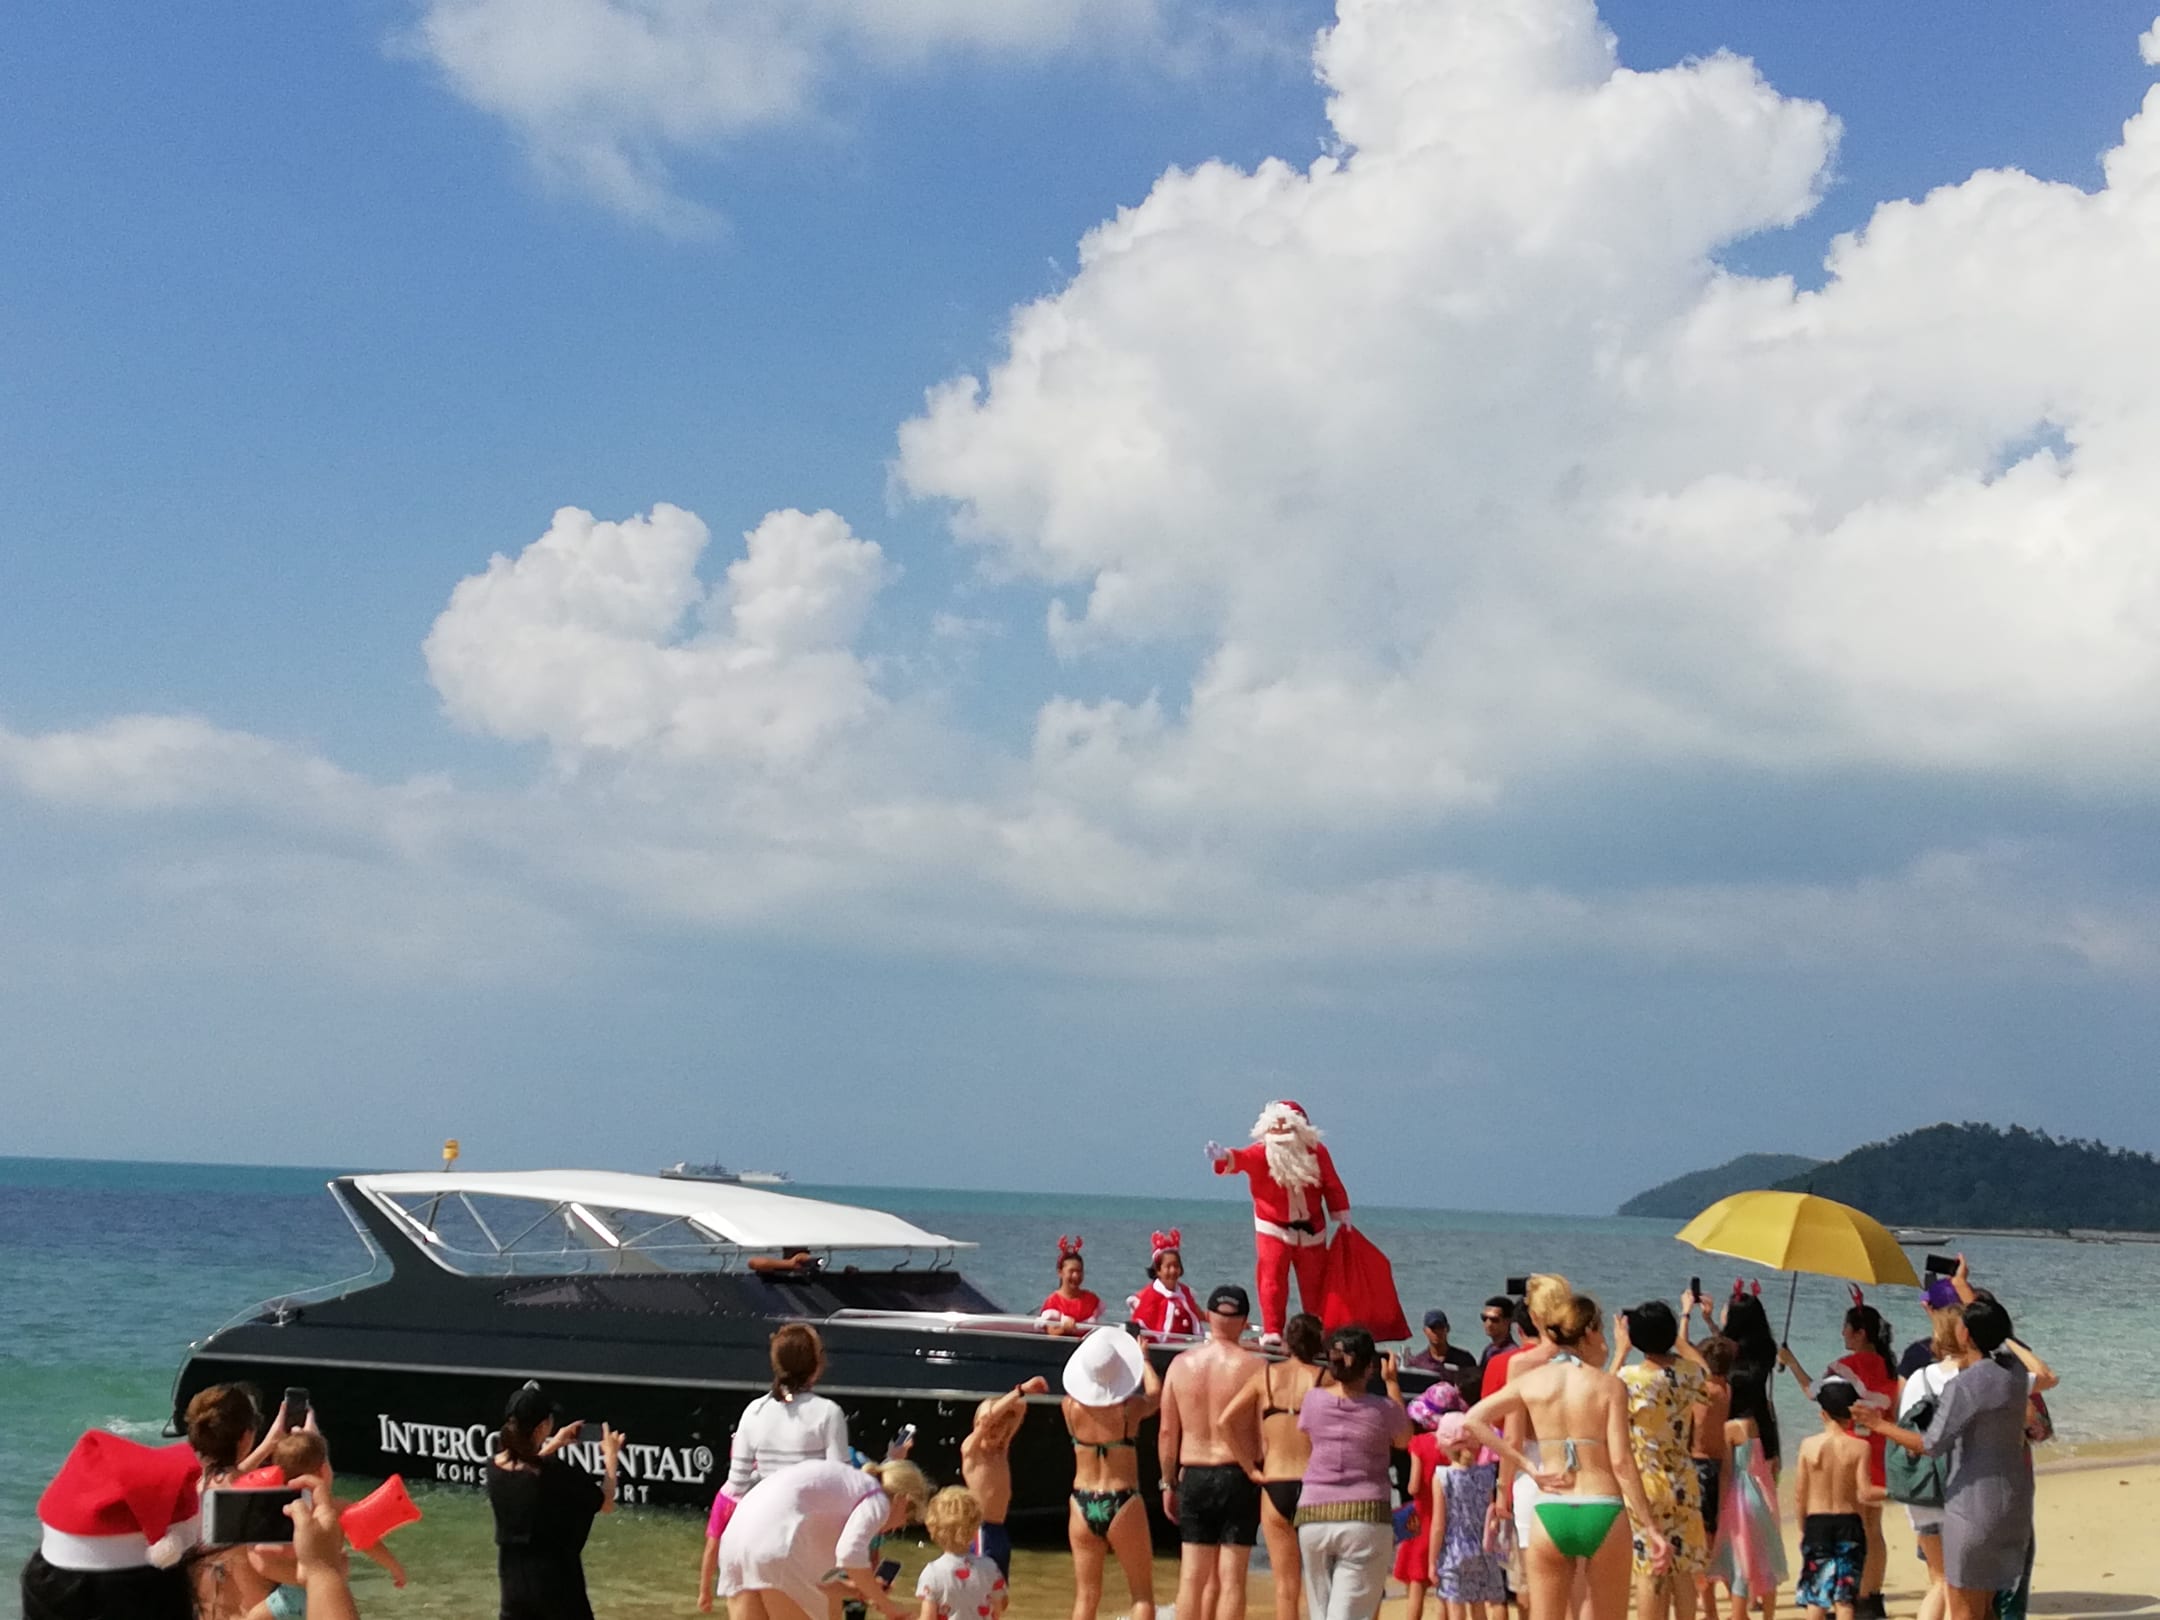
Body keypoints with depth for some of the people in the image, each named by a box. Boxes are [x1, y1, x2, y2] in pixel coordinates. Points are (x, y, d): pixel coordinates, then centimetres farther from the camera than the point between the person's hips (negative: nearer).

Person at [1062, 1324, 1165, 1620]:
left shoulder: (1071, 1407, -6)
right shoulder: (1130, 1409, -11)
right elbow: (1155, 1393, 11)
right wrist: (1143, 1358, 28)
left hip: (1083, 1506, 3)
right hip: (1123, 1505, -3)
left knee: (1086, 1596, 9)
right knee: (1143, 1594, 9)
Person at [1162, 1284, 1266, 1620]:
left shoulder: (1182, 1364, 3)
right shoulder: (1252, 1366, -7)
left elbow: (1167, 1432, 5)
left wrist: (1168, 1483, 14)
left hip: (1194, 1477, 3)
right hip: (1238, 1478, -3)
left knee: (1193, 1578, 9)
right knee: (1231, 1578, 0)